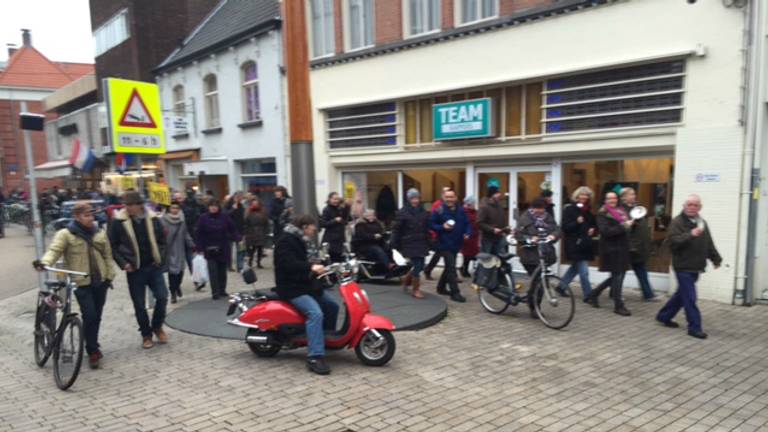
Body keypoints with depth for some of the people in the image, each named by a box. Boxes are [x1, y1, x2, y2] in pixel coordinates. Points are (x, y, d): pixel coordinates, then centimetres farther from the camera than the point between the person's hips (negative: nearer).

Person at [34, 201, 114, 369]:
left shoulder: (100, 233, 9)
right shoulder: (66, 234, -5)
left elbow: (107, 255, 12)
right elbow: (54, 250, -18)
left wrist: (110, 275, 10)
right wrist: (44, 262, -38)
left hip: (100, 281, 5)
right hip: (81, 282, -4)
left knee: (97, 316, 13)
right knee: (89, 316, -10)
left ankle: (93, 345, 31)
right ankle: (93, 351, 4)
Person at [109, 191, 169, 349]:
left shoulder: (152, 218, -2)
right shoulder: (119, 221, -9)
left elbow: (162, 240, 10)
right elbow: (112, 246, -2)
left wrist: (160, 258, -1)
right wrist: (123, 263, -10)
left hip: (153, 266, 1)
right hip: (134, 269, -1)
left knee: (162, 296, -3)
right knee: (139, 304, 6)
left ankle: (157, 326, 23)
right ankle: (146, 334, 24)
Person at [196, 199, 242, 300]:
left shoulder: (225, 217, -1)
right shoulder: (203, 218, -3)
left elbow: (232, 230, -2)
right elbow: (200, 234, -3)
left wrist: (239, 238, -19)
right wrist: (200, 248, -7)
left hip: (223, 249, 2)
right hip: (210, 250, -2)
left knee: (222, 271, 11)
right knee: (213, 271, -5)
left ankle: (222, 290, 23)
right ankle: (215, 292, -1)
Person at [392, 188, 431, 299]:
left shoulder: (423, 212, 9)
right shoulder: (402, 212, -6)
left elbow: (427, 228, 14)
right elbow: (396, 230, -7)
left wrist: (428, 243, 11)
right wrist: (396, 245, -9)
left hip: (422, 244, 6)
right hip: (410, 244, -6)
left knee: (420, 266, 8)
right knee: (417, 266, -8)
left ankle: (406, 280, 35)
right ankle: (415, 289, 9)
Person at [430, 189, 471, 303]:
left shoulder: (461, 210, 7)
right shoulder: (439, 211, -8)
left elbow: (467, 224, 12)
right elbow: (431, 224, -6)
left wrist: (468, 233, -6)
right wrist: (442, 227, -20)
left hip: (456, 244, 6)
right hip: (445, 244, -6)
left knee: (449, 267, 17)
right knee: (451, 267, -10)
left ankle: (441, 287, 34)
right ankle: (455, 293, -6)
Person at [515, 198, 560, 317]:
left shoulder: (548, 217, 10)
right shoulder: (524, 218, -4)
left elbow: (557, 229, 9)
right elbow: (518, 234, -10)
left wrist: (553, 235, -13)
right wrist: (530, 239, -26)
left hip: (546, 255, 5)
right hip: (531, 255, -5)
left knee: (542, 281, 11)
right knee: (536, 281, -9)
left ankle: (536, 306, 25)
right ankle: (533, 308, 6)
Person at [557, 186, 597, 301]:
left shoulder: (588, 211, 14)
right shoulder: (569, 209, -6)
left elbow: (594, 224, 24)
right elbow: (565, 227, -13)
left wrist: (593, 230, 2)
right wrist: (577, 222, -28)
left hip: (585, 245, 8)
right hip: (575, 245, -8)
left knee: (575, 268, 16)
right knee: (583, 271, -8)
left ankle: (561, 286, 30)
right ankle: (588, 295, -1)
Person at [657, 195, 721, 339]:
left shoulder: (702, 223, 13)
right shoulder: (677, 222, -11)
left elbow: (709, 244, 22)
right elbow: (672, 242, -24)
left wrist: (716, 259, 18)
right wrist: (690, 235, -32)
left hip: (695, 267, 8)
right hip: (683, 267, -8)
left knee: (681, 295, 17)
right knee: (690, 298, -6)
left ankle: (664, 316, 30)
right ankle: (694, 327, 2)